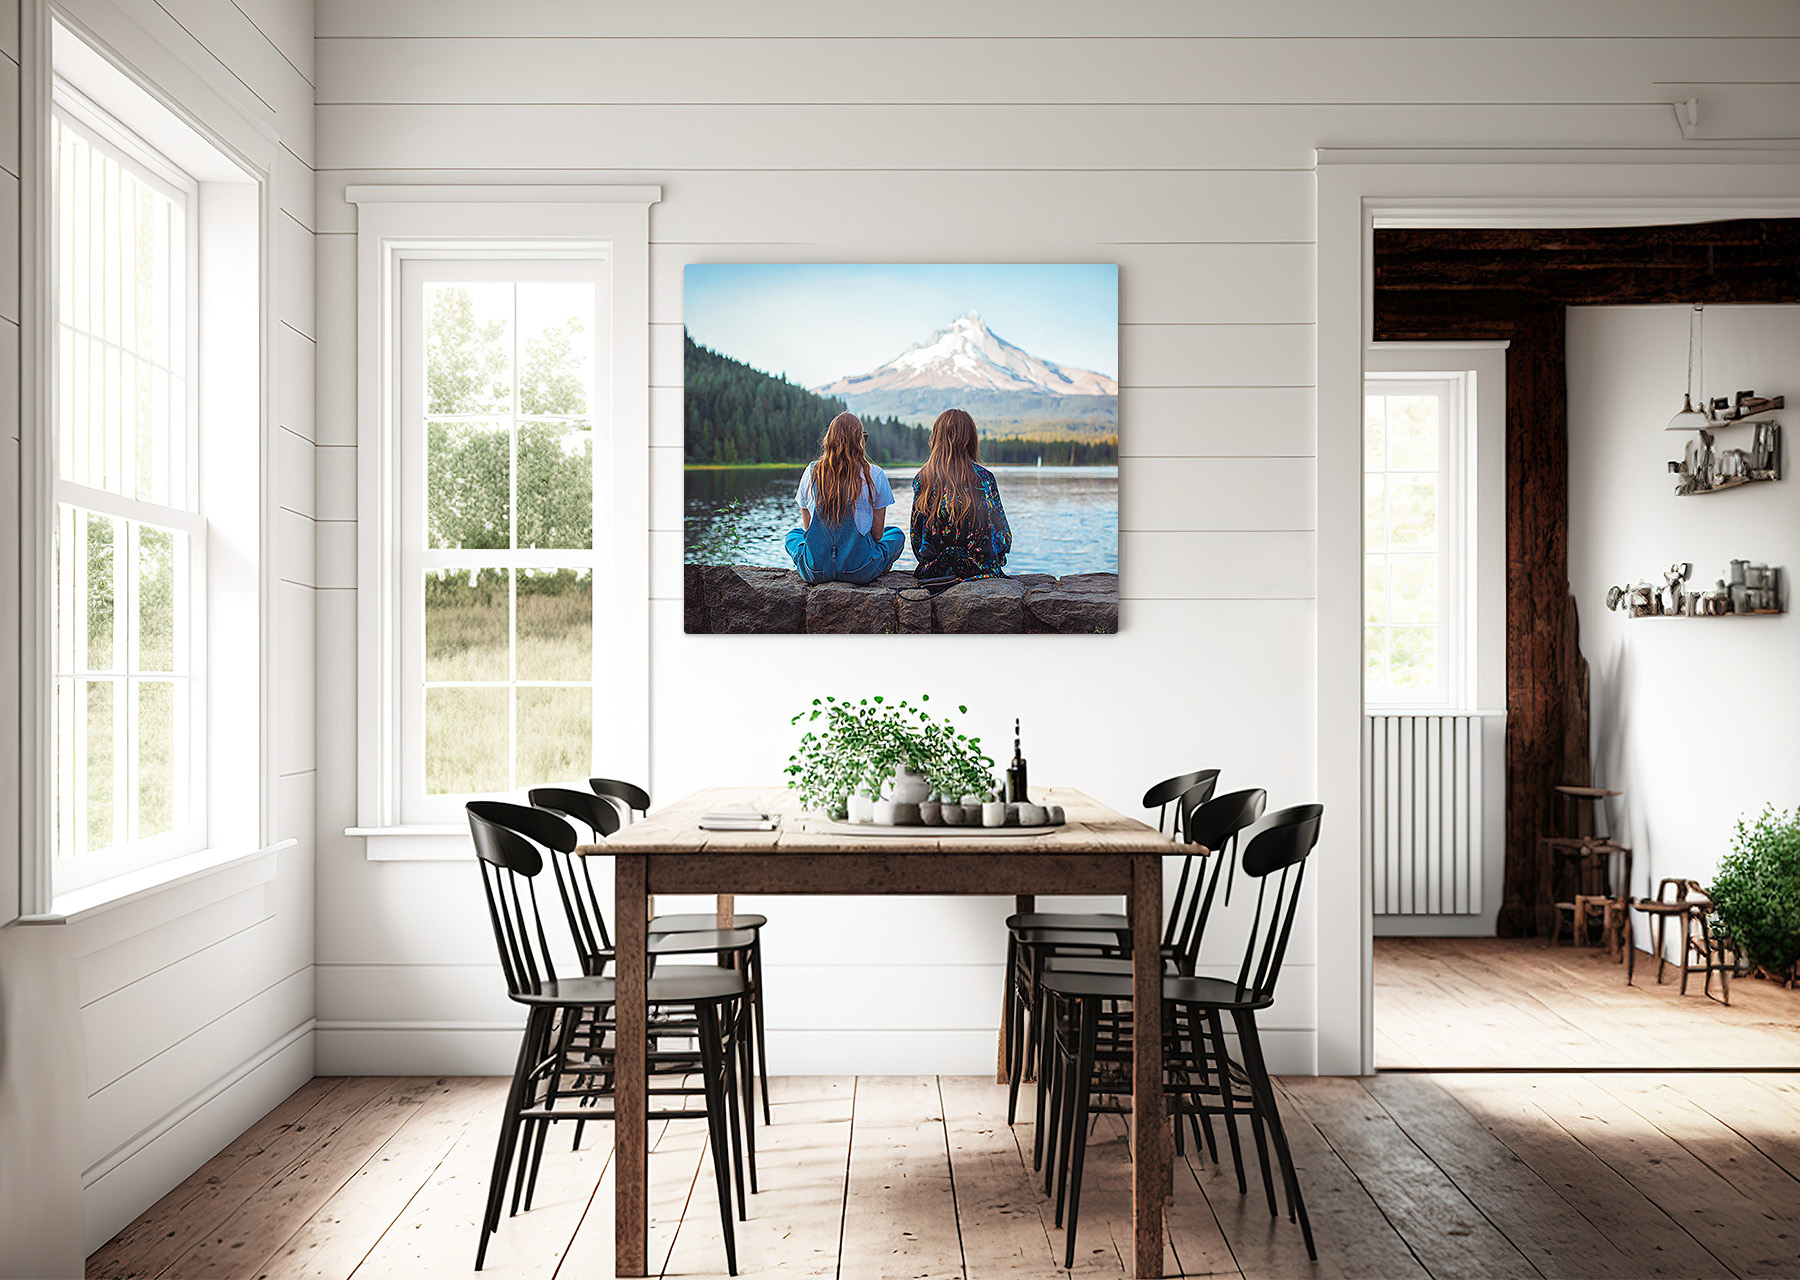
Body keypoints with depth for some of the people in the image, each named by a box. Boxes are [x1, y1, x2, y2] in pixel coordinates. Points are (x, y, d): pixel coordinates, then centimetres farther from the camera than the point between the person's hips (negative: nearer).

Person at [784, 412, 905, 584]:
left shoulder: (811, 472, 0)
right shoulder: (874, 475, -6)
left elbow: (808, 527, 8)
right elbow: (877, 534, -1)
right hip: (860, 571, -1)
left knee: (793, 534, 35)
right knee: (897, 535, 28)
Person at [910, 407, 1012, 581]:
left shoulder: (922, 479, -1)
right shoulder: (984, 477, -4)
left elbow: (916, 537, 4)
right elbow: (1004, 536, -1)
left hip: (934, 569, 2)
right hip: (982, 570, -2)